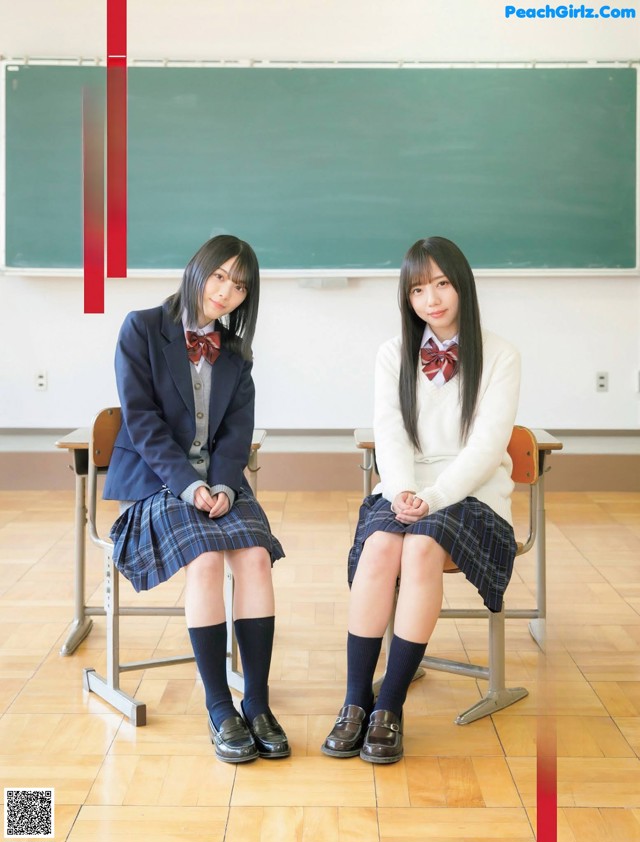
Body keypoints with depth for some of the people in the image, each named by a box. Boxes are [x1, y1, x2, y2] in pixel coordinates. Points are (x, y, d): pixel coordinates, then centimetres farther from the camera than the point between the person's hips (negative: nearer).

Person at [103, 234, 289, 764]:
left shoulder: (235, 351, 14)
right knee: (206, 559, -30)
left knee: (256, 556, -24)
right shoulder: (142, 329, -2)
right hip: (155, 478, -4)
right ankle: (220, 711, -19)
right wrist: (188, 484, -19)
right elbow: (141, 418, -9)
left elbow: (238, 428, 6)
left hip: (218, 480, 4)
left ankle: (257, 704, -18)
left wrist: (222, 484, -13)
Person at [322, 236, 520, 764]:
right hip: (405, 494, 2)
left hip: (472, 497, -2)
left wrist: (431, 498, -22)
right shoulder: (394, 355, 11)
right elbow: (390, 435, 1)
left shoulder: (500, 357, 1)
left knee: (422, 546, -34)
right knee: (380, 543, -31)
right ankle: (356, 702, -26)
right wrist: (402, 494, -19)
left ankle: (391, 706, -28)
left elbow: (485, 447, -9)